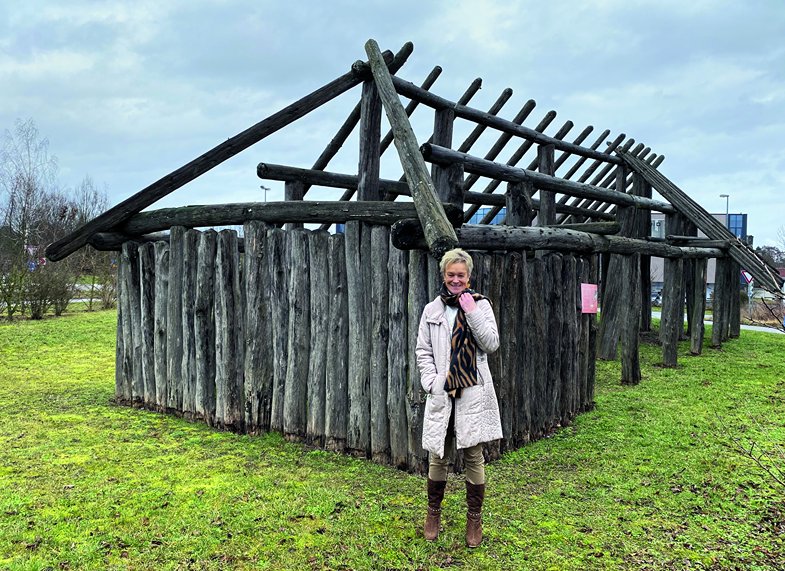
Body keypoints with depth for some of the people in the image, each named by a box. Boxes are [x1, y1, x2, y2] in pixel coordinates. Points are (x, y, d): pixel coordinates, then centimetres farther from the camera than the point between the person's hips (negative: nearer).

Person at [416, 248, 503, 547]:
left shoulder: (481, 304, 5)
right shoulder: (432, 309, 9)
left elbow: (491, 344, -5)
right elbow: (422, 351, 9)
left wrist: (472, 312, -12)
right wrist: (431, 382, -4)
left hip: (473, 393, -1)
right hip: (440, 393, 1)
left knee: (474, 455, 3)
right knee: (437, 455, 6)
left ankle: (474, 518, 17)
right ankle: (433, 512, 25)